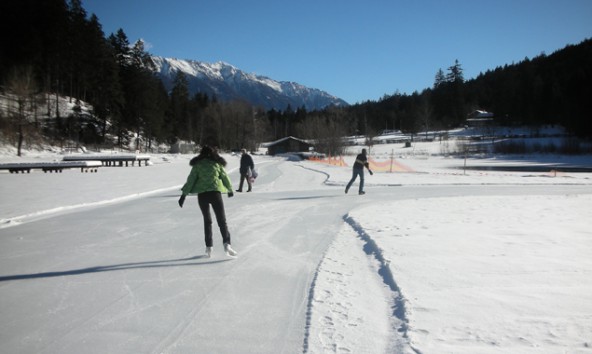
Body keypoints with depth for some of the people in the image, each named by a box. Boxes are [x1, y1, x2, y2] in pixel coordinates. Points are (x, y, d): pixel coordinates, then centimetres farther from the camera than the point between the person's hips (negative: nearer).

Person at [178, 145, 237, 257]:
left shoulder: (197, 165, 7)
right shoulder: (217, 164, 8)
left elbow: (190, 180, 1)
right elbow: (225, 178, 14)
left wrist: (184, 194, 2)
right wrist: (230, 190, 29)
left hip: (202, 194, 1)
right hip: (215, 193, -1)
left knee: (207, 220, 16)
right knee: (222, 220, 1)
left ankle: (209, 247, 13)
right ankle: (227, 243, -16)